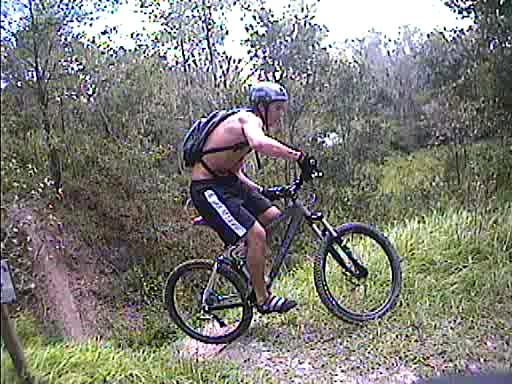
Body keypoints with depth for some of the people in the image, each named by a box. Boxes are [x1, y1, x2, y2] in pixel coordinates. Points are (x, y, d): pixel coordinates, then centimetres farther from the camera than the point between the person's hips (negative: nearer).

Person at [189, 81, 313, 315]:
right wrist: (298, 156, -40)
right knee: (256, 235, -16)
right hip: (208, 189, -10)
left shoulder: (248, 124, 15)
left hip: (228, 182, 10)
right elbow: (260, 143, -42)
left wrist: (261, 191, 8)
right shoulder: (249, 119, -15)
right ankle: (262, 299, -1)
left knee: (275, 219, 7)